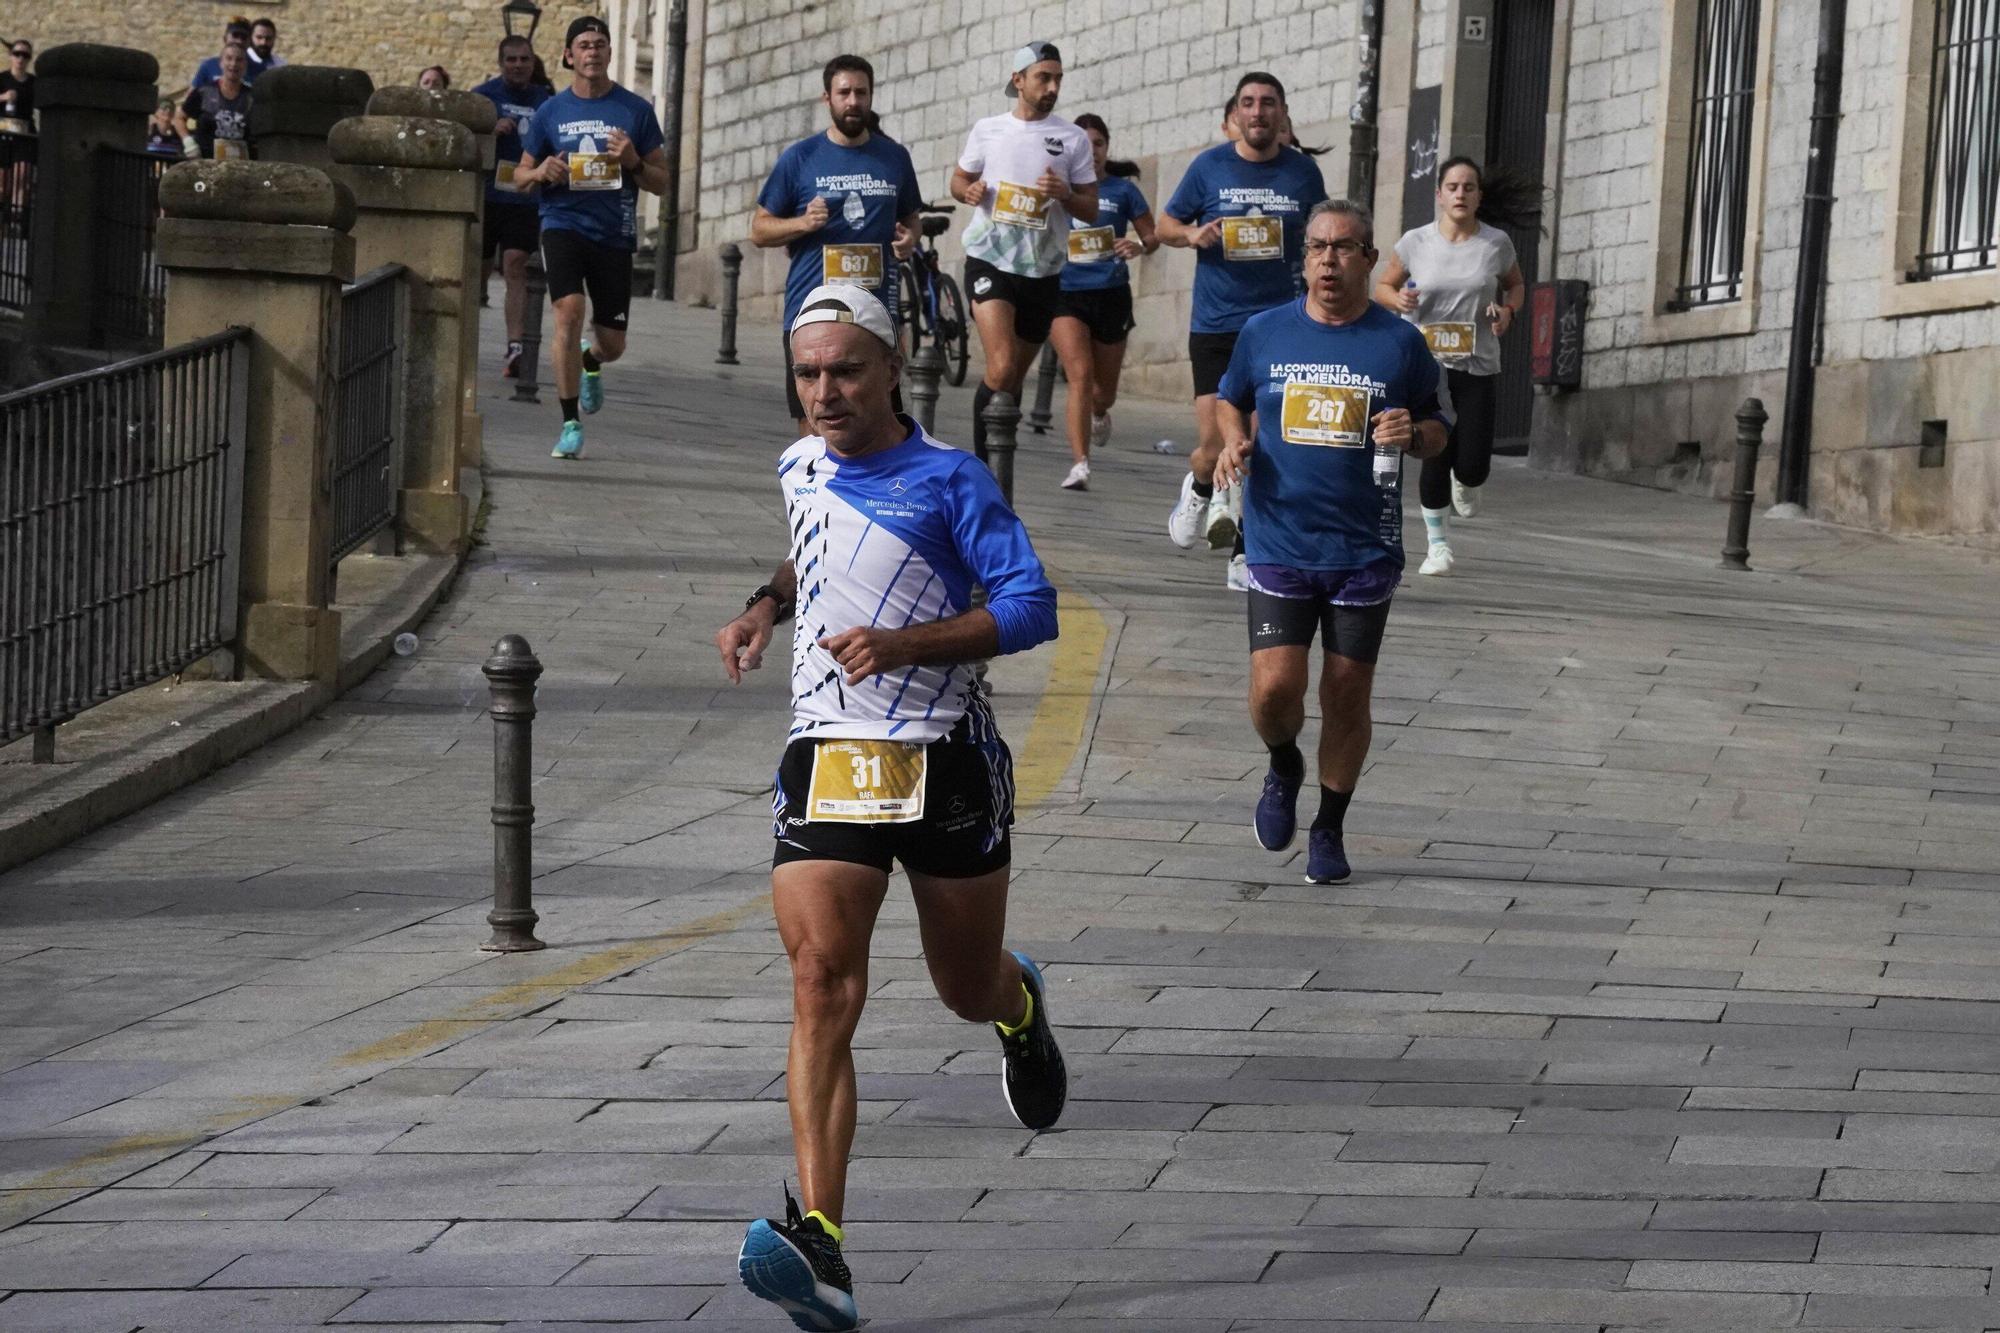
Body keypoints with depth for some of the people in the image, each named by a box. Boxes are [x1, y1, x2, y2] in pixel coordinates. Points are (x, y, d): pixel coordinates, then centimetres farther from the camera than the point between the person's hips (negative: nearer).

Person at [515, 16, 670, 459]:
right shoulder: (550, 111, 7)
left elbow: (661, 184, 7)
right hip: (564, 224, -1)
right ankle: (570, 425, -15)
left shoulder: (636, 110, 5)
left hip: (615, 234, 1)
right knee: (570, 312, -23)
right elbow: (520, 173, 16)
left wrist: (634, 163, -14)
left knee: (611, 344, 4)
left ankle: (590, 363, 45)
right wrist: (540, 173, -7)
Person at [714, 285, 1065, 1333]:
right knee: (822, 982, -18)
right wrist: (767, 605, 15)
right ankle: (818, 1238, -28)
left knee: (969, 990, 13)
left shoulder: (947, 479, -6)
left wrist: (904, 643, -22)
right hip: (825, 762, 3)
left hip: (945, 763, -3)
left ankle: (1018, 1006, 55)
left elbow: (1030, 606, -12)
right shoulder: (798, 470, 11)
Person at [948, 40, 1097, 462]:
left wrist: (1065, 194, -17)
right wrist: (969, 191, -7)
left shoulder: (1073, 139, 3)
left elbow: (1090, 210, 5)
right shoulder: (987, 130, 4)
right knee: (1001, 369, -20)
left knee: (1016, 376, 13)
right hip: (990, 262, -2)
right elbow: (958, 179, 17)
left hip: (1042, 271, 2)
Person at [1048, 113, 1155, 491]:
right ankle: (1080, 465, -24)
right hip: (1066, 293, -1)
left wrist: (1138, 247, -14)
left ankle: (1099, 415, 50)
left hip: (1111, 294, 1)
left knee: (1104, 389, 12)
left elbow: (1153, 236, 7)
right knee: (1080, 375, -20)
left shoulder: (1122, 190, 3)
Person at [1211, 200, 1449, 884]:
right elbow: (1230, 398, 20)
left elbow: (1438, 430, 11)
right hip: (1279, 542, 0)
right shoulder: (1264, 332, 3)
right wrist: (1234, 440, 0)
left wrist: (1413, 435, -12)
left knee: (1347, 696, 5)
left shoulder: (1399, 342, 1)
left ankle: (1329, 829, 23)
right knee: (1275, 686, -10)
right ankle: (1283, 769, 24)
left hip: (1365, 550, 0)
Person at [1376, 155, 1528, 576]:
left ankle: (1465, 484, 35)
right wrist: (1399, 299, -13)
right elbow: (1382, 287, 11)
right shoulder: (1415, 242, -2)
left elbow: (1516, 284, 18)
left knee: (1473, 466, -5)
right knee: (1436, 456, -7)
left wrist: (1508, 310, -4)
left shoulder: (1497, 243, 1)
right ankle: (1438, 545, 12)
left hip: (1479, 368, 1)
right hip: (1427, 365, -1)